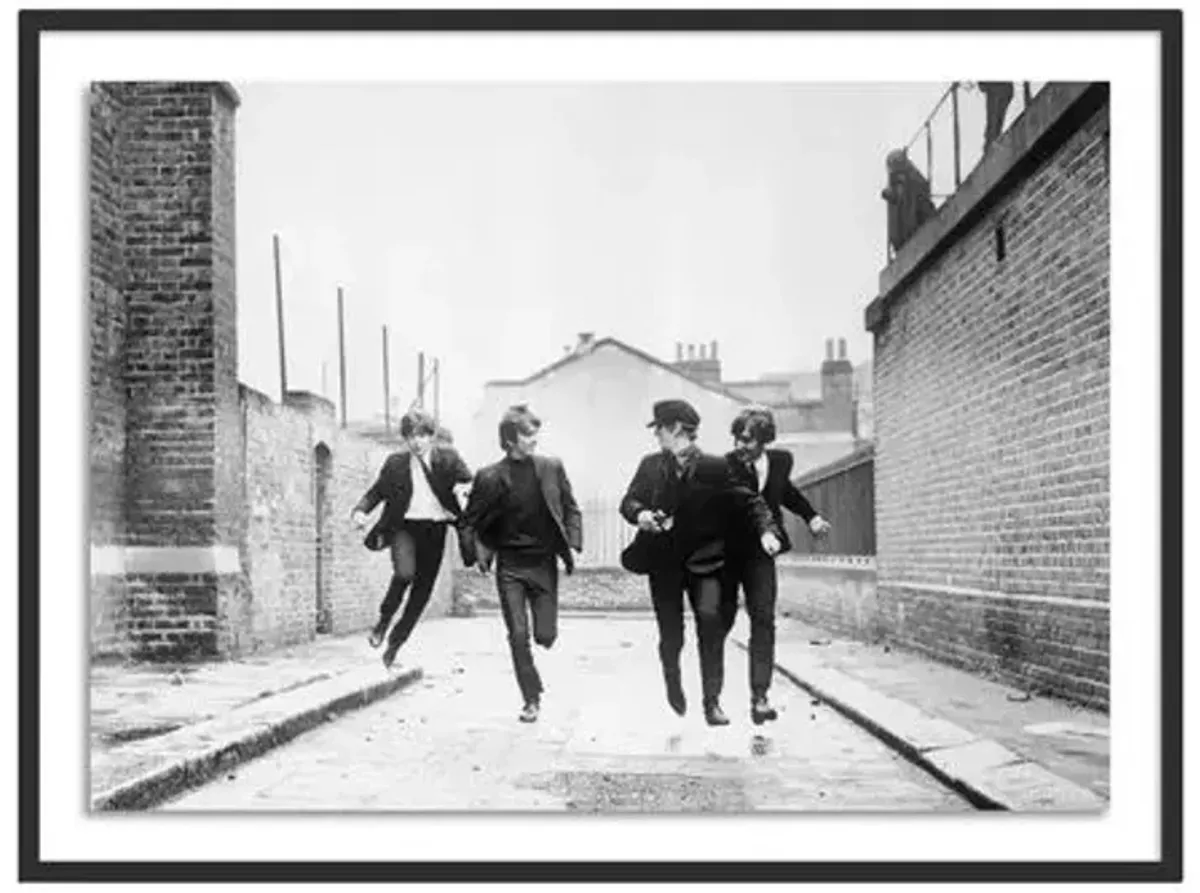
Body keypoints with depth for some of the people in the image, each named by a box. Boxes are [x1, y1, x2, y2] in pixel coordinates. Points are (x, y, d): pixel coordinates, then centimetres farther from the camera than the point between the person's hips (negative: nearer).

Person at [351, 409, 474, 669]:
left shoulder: (447, 458, 1)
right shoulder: (396, 463, 3)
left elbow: (470, 483, -4)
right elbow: (376, 492, 10)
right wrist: (360, 510, -9)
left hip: (434, 530, 2)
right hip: (404, 527, -2)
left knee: (422, 591, 5)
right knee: (404, 573, -29)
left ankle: (394, 646, 23)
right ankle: (384, 620, -2)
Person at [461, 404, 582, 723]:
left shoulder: (552, 468, 0)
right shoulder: (489, 477, -6)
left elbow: (571, 509, 9)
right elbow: (471, 520, 5)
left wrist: (572, 544, -4)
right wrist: (480, 552, -7)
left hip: (545, 563, 1)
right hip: (510, 567, -1)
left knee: (545, 635, -1)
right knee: (518, 636, -3)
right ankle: (531, 700, 12)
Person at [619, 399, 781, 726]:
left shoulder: (714, 467, -7)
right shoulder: (650, 466, 3)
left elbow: (749, 501, -6)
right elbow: (629, 500, 9)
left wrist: (766, 530, -24)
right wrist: (640, 513, -15)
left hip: (703, 561, -2)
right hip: (664, 562, 2)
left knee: (711, 619, -20)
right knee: (671, 635, 5)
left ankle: (712, 702, -6)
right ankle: (673, 681, 38)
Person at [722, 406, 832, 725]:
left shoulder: (781, 460, -3)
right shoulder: (725, 466, -17)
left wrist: (811, 515, 15)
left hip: (759, 552, 3)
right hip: (726, 552, -2)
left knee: (764, 619, -7)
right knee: (723, 618, 4)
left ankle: (759, 696, -6)